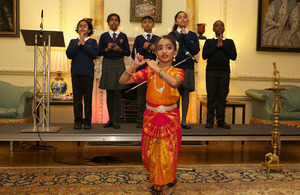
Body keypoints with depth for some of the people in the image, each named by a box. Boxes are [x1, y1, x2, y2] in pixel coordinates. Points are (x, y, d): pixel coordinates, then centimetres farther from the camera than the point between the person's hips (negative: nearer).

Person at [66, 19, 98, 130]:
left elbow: (94, 54, -8)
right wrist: (78, 44, -7)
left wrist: (83, 44, -8)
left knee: (87, 97, 0)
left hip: (88, 73, -2)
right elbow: (69, 54, -1)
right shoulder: (73, 42, 14)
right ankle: (77, 121, 10)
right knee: (77, 97, 3)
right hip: (76, 72, 2)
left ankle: (87, 121, 8)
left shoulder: (92, 42, 8)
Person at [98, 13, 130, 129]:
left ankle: (115, 120, -1)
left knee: (117, 93, -5)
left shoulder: (123, 36, 8)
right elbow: (99, 52, 5)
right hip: (107, 64, 1)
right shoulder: (104, 36, 8)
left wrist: (120, 49, -12)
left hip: (119, 64, -1)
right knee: (109, 93, 4)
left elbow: (128, 52, 5)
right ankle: (110, 119, 12)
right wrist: (107, 49, -12)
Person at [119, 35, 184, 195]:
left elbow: (174, 82, -29)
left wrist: (156, 68, -22)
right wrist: (134, 65, -20)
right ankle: (157, 182, 39)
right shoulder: (149, 71, 0)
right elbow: (122, 81, -6)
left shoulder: (178, 72, -3)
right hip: (151, 118, 2)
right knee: (150, 155, 12)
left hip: (170, 120, -2)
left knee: (167, 156, 3)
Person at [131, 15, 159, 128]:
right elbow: (133, 55, 2)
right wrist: (143, 48, -11)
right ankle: (141, 120, 8)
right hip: (141, 69, 0)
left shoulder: (157, 39, 11)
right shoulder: (138, 38, 9)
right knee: (141, 94, 1)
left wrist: (155, 50, -10)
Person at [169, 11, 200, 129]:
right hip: (175, 67, -2)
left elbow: (196, 50, -5)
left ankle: (184, 120, 11)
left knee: (186, 93, 3)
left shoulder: (192, 35, 10)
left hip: (188, 67, 2)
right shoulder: (172, 35, 6)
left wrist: (184, 36, -6)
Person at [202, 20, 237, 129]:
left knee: (222, 96, -1)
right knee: (211, 95, -3)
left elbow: (233, 56, 2)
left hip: (224, 72, 1)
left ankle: (221, 120, 6)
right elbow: (204, 56, -1)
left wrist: (223, 46, -4)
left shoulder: (229, 42, 15)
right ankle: (210, 120, 3)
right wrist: (216, 46, -6)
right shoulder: (209, 42, 13)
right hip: (211, 72, -1)